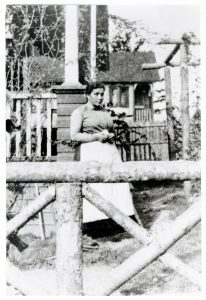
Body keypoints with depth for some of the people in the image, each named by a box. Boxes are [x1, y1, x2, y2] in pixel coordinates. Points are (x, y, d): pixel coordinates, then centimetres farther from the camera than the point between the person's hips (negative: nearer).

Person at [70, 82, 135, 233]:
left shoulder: (105, 112, 21)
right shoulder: (80, 112, 3)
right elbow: (74, 135, -6)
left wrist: (111, 136, 5)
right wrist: (97, 136, -12)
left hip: (111, 151, 6)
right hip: (92, 153, -6)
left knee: (116, 184, -3)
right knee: (95, 187, -12)